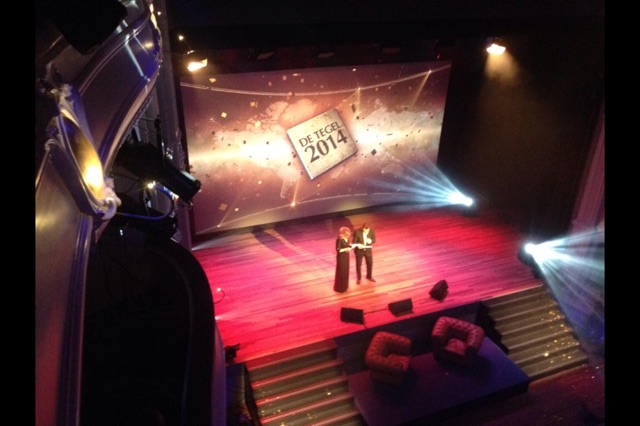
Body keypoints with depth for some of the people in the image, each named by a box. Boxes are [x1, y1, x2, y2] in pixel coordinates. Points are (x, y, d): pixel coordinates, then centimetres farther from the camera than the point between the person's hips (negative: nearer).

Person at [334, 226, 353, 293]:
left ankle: (345, 285, 38)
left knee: (346, 270, 20)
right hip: (341, 257, -8)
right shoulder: (339, 240, -26)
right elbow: (338, 250, -24)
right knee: (341, 271, 4)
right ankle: (340, 288, 18)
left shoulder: (346, 238, -3)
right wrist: (346, 249, -30)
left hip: (346, 255, 8)